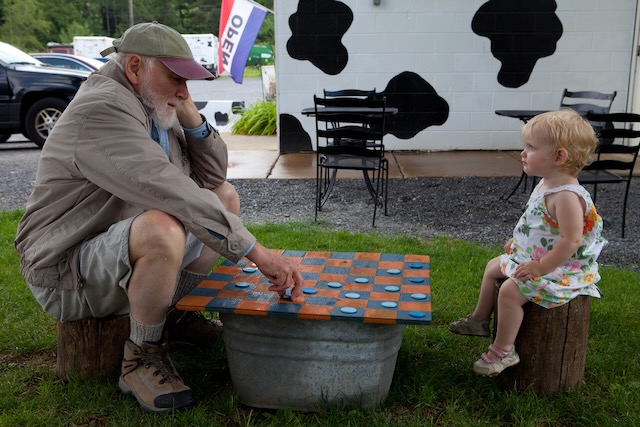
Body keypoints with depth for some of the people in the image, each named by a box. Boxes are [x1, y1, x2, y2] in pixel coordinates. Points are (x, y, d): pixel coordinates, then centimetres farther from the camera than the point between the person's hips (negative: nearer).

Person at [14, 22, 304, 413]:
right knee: (163, 229, -39)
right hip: (69, 269, -9)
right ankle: (142, 358, -13)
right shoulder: (103, 109, -23)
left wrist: (190, 116, -8)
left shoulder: (155, 108, 7)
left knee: (225, 195, 9)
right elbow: (173, 194, -35)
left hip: (119, 248, 10)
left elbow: (213, 175, 7)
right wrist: (256, 252, -34)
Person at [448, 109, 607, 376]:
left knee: (510, 290, -23)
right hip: (529, 256, 11)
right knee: (493, 266, 19)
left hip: (559, 269, -11)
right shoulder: (546, 184, 3)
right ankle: (480, 320, 34)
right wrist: (518, 242, 15)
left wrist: (539, 268, -29)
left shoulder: (566, 195, -30)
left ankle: (503, 351, -6)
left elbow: (571, 240, -33)